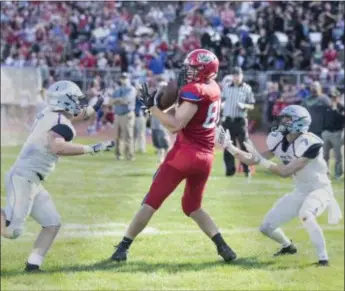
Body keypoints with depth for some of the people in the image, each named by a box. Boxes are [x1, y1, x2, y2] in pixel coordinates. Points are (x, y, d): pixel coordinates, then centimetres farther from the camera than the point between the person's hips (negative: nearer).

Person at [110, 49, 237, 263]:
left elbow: (175, 125, -19)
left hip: (185, 153, -7)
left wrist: (152, 105, -16)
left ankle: (124, 246, 4)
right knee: (193, 206, 21)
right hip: (206, 157, 7)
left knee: (151, 202, 1)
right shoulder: (214, 88, 11)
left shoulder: (194, 91, -14)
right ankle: (223, 247, 5)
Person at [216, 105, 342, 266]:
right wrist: (228, 146, -11)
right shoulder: (279, 141, -2)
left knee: (305, 214, -40)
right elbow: (251, 160, 0)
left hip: (319, 190, -8)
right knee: (266, 227, 7)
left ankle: (323, 258, -27)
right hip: (300, 192, 8)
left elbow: (286, 172, -28)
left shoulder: (308, 143, -26)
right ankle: (288, 247, 39)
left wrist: (260, 159, -29)